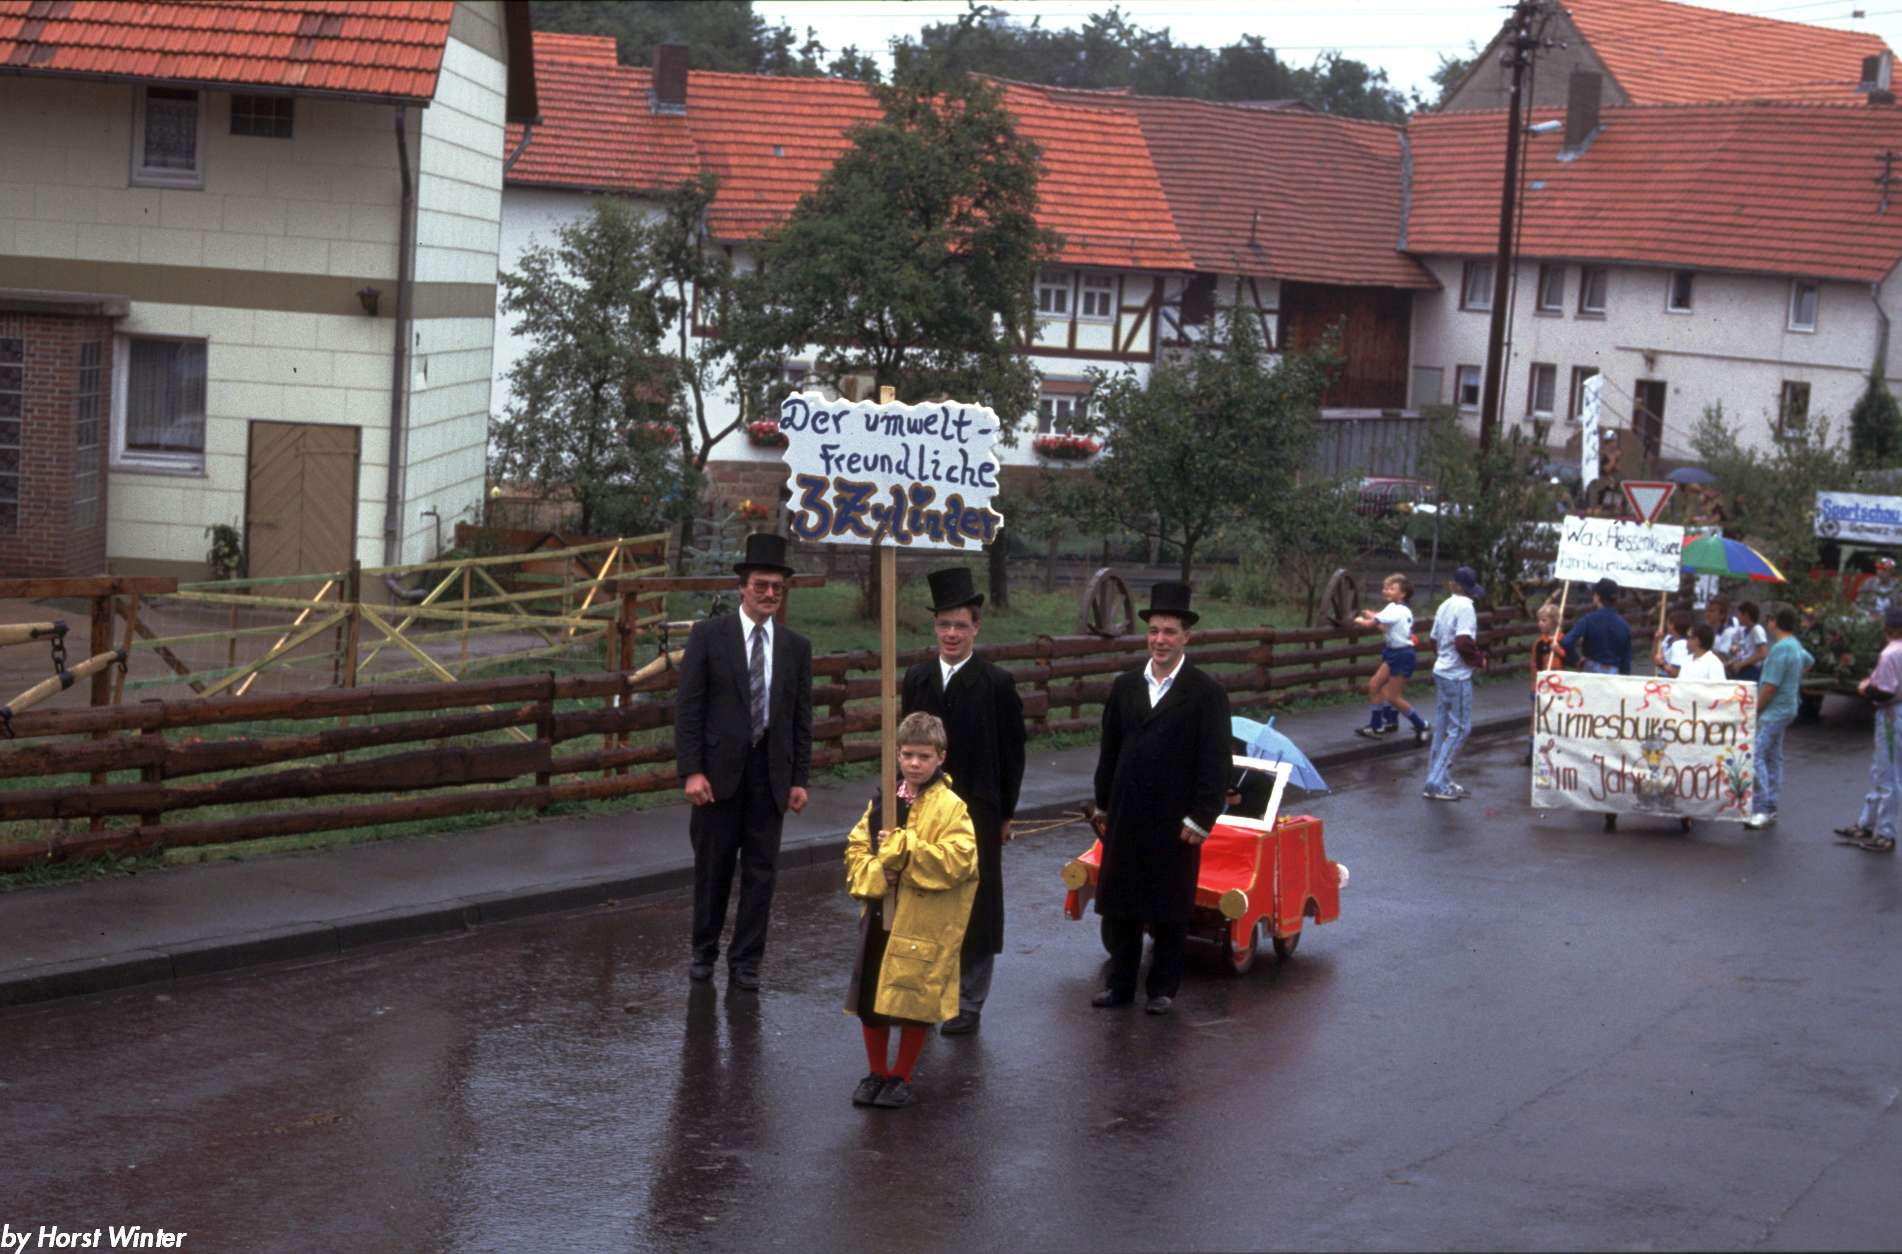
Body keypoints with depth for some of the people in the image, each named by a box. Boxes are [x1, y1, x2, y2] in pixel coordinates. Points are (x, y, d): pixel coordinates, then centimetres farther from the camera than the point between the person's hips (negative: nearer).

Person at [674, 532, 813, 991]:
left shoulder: (796, 647, 7)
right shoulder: (709, 635, -2)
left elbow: (802, 717, 9)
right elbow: (688, 707, -5)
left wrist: (799, 778, 3)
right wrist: (691, 771, -11)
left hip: (771, 773, 2)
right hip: (720, 770, -2)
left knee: (760, 871, 5)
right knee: (712, 867, 7)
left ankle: (746, 962, 14)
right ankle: (704, 953, 23)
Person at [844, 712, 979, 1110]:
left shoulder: (950, 807, -10)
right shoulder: (883, 799, 6)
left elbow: (957, 860, -20)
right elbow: (856, 848, 9)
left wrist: (903, 847, -22)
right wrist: (875, 873, -12)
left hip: (923, 925, -5)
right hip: (879, 917, 5)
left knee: (914, 1002, 4)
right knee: (869, 1001, 11)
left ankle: (902, 1078, 21)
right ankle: (876, 1073, 28)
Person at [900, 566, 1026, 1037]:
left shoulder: (996, 683, -6)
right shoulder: (918, 678, 5)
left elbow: (1012, 754, -3)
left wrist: (1005, 814, -3)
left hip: (977, 812, -4)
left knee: (974, 907, 4)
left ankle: (968, 1003, 14)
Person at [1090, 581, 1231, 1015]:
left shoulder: (1206, 693, -6)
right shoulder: (1126, 686, 7)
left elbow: (1215, 762, -8)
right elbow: (1110, 749, 13)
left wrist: (1200, 818, -13)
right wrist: (1103, 804, 12)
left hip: (1174, 819, -4)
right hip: (1126, 816, 4)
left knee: (1169, 909, 6)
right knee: (1119, 903, 9)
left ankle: (1163, 987, 18)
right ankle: (1121, 984, 20)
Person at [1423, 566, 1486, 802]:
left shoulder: (1445, 606, 9)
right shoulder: (1465, 607, -16)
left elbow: (1435, 639, 16)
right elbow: (1464, 642, -24)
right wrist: (1479, 660, -8)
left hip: (1441, 672, 8)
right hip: (1458, 676, -8)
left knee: (1442, 728, 13)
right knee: (1459, 729, -2)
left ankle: (1439, 782, 18)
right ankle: (1437, 783, -6)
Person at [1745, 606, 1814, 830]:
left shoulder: (1780, 649, -20)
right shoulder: (1796, 645, 11)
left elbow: (1770, 686, -22)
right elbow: (1808, 661, 35)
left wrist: (1754, 712, -15)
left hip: (1773, 711, -10)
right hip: (1785, 709, 10)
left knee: (1755, 757, -14)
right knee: (1773, 759, 15)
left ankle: (1761, 810, -18)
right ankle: (1770, 810, 20)